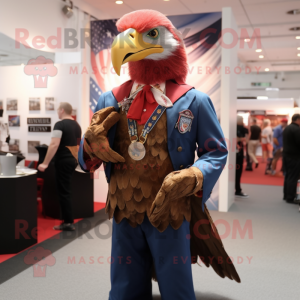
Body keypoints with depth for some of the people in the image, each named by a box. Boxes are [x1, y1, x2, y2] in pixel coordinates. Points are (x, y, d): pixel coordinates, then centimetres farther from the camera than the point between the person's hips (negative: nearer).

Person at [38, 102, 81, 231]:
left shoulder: (60, 125, -14)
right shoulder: (77, 125, 12)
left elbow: (54, 145, -24)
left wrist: (45, 163, -23)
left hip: (63, 161, -9)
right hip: (73, 160, 9)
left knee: (64, 192, -3)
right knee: (65, 190, 16)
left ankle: (68, 222, -1)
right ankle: (67, 219, 20)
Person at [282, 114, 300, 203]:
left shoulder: (287, 128, 13)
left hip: (286, 154, 9)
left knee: (288, 176, 16)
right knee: (293, 177, -3)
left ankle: (286, 195, 22)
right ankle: (290, 198, 1)